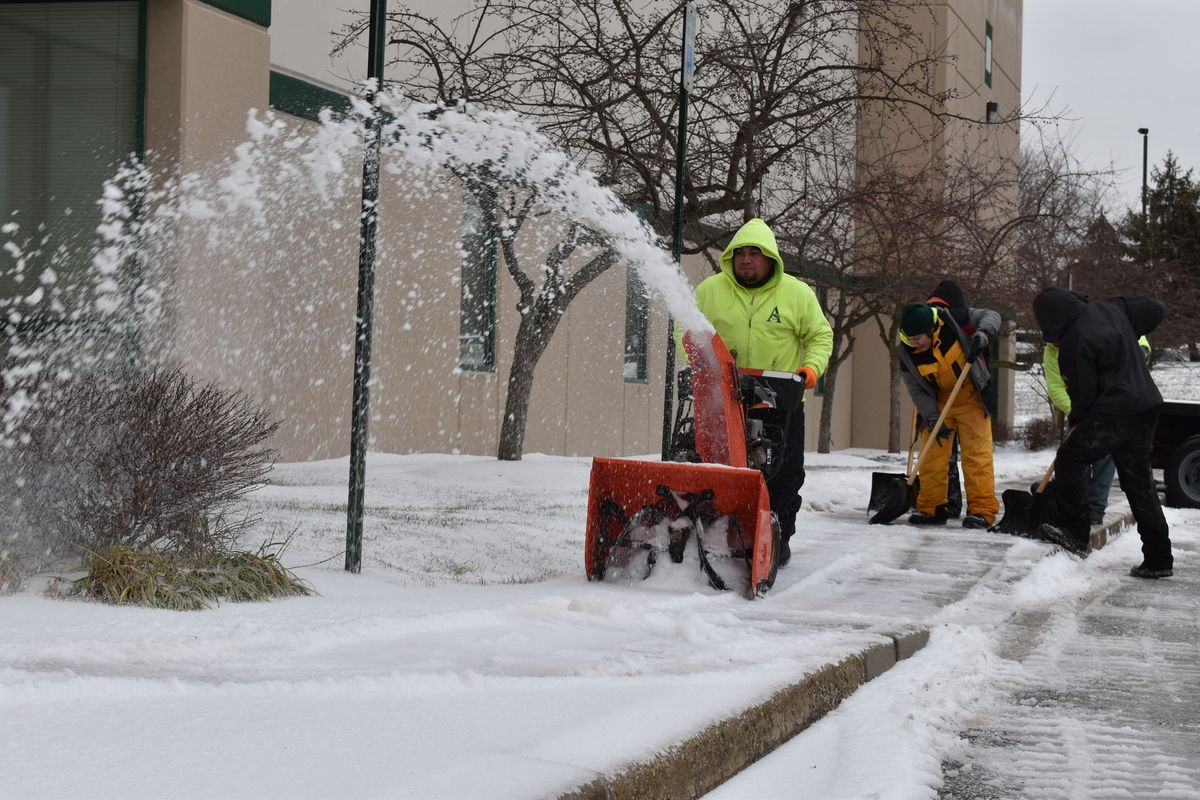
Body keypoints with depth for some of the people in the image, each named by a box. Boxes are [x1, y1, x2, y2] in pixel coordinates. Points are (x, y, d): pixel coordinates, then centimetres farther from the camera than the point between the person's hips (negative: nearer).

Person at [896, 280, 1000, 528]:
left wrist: (982, 334, -31)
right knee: (931, 454, 3)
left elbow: (991, 316, -11)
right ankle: (931, 508, 14)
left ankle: (982, 509, -6)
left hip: (971, 398, -3)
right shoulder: (907, 352, -17)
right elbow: (916, 388, -10)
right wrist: (931, 417, -20)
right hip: (938, 403, 3)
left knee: (976, 452, -7)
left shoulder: (952, 320, -24)